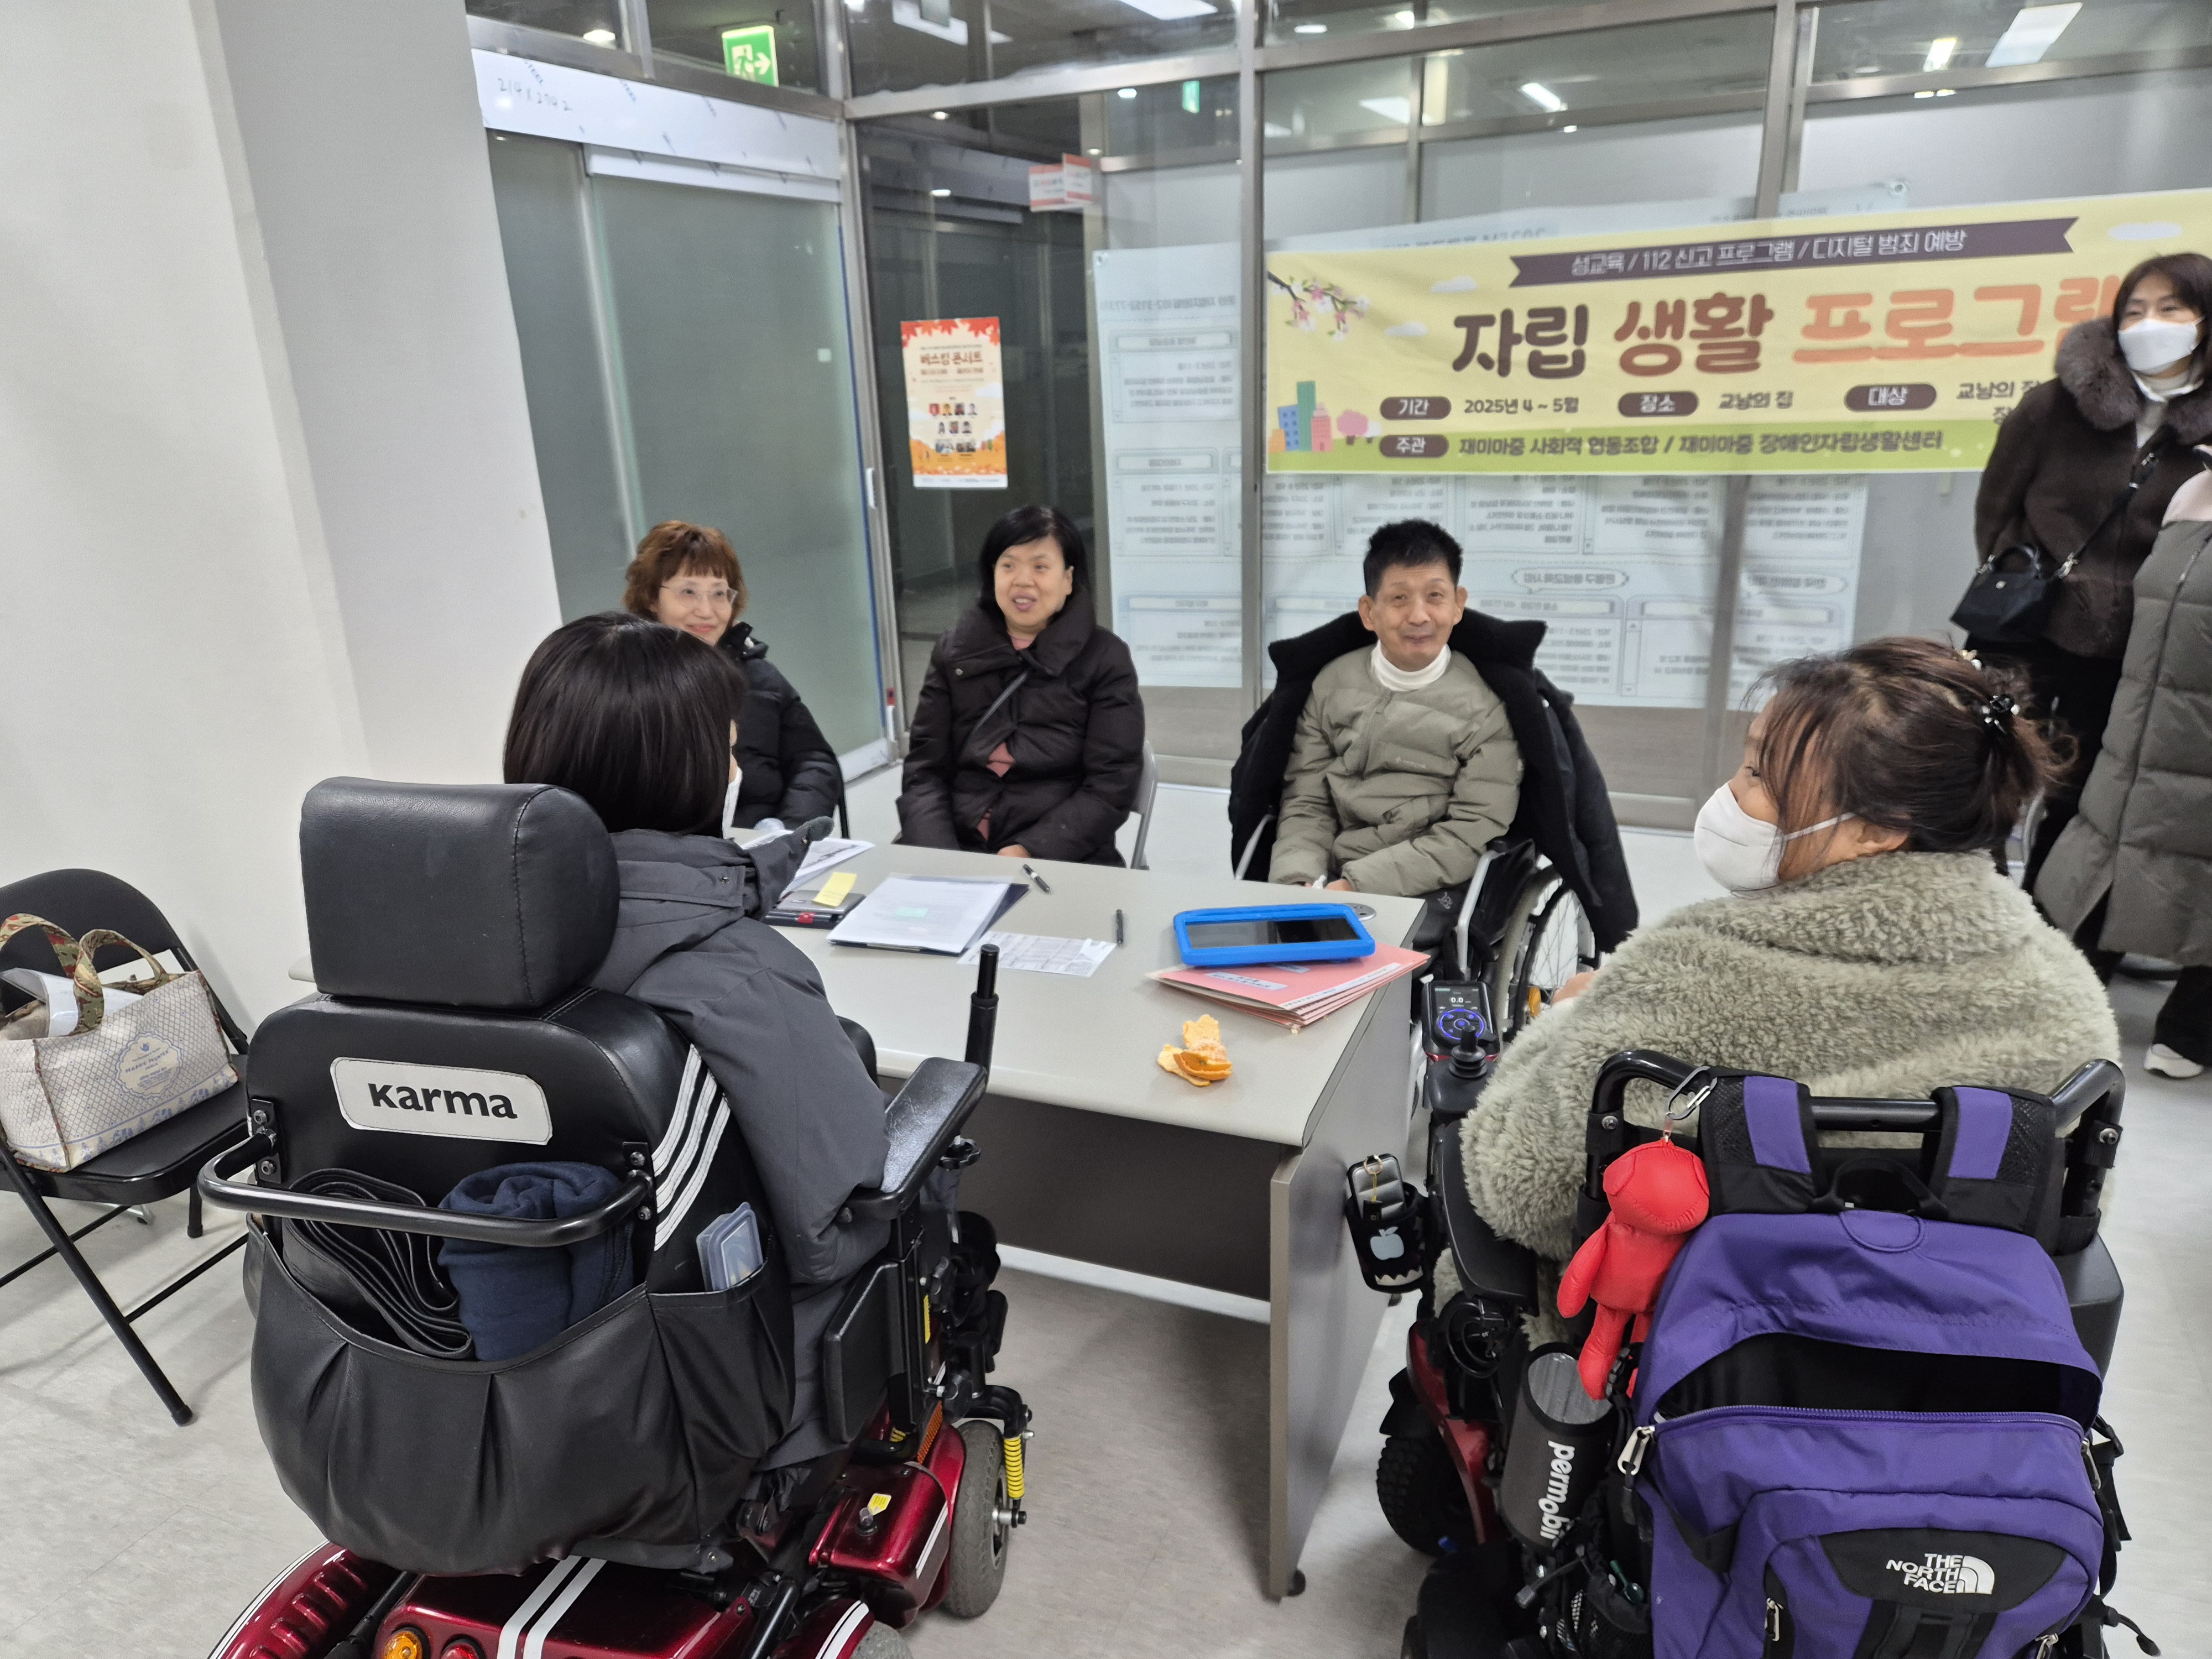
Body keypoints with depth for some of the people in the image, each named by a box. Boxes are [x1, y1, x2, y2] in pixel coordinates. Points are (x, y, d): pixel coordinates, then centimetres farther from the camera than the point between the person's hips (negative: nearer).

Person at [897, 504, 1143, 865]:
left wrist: (1028, 853, -17)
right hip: (958, 850, 2)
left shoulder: (1105, 658, 1)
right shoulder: (954, 651, 10)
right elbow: (924, 770, 6)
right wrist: (940, 860, -12)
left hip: (1063, 860, -2)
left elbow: (1110, 786, -5)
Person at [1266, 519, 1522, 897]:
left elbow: (1472, 834, -10)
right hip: (1330, 887, 2)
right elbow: (1307, 804, 6)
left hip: (1433, 896, -1)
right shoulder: (1331, 686, 6)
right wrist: (1301, 885, -14)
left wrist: (1355, 885, -18)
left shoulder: (1486, 709, -4)